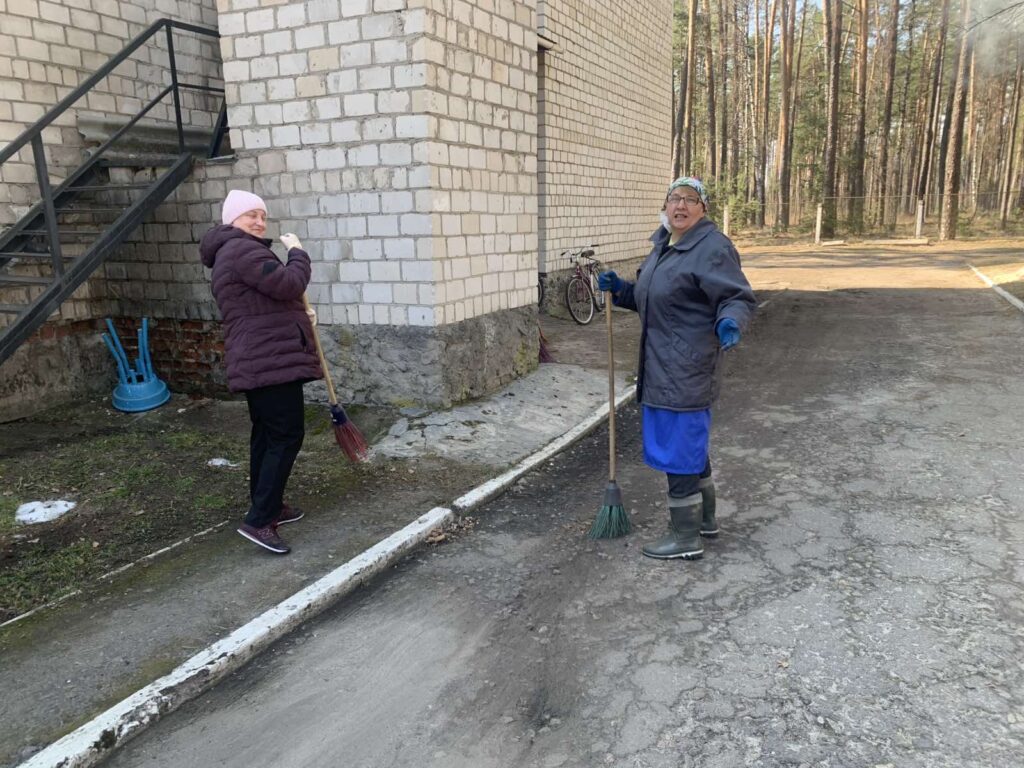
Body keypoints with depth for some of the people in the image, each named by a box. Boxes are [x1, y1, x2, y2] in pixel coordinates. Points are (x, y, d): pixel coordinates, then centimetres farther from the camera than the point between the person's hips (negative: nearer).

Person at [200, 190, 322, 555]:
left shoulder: (232, 254, 23)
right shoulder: (243, 250, -13)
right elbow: (288, 284, -23)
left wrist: (299, 316, 16)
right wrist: (297, 252, -5)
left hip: (259, 361, 11)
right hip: (272, 360, -11)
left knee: (266, 433, 16)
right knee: (287, 435, -11)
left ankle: (267, 506, 27)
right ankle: (258, 521, -10)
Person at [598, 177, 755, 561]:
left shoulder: (713, 247, -13)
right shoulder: (663, 245, 15)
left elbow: (739, 298, -17)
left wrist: (729, 323, -37)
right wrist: (621, 289, 11)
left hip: (686, 370, -10)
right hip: (663, 366, 10)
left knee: (679, 448, -3)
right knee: (690, 444, 19)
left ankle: (686, 537, 9)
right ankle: (704, 518, 35)